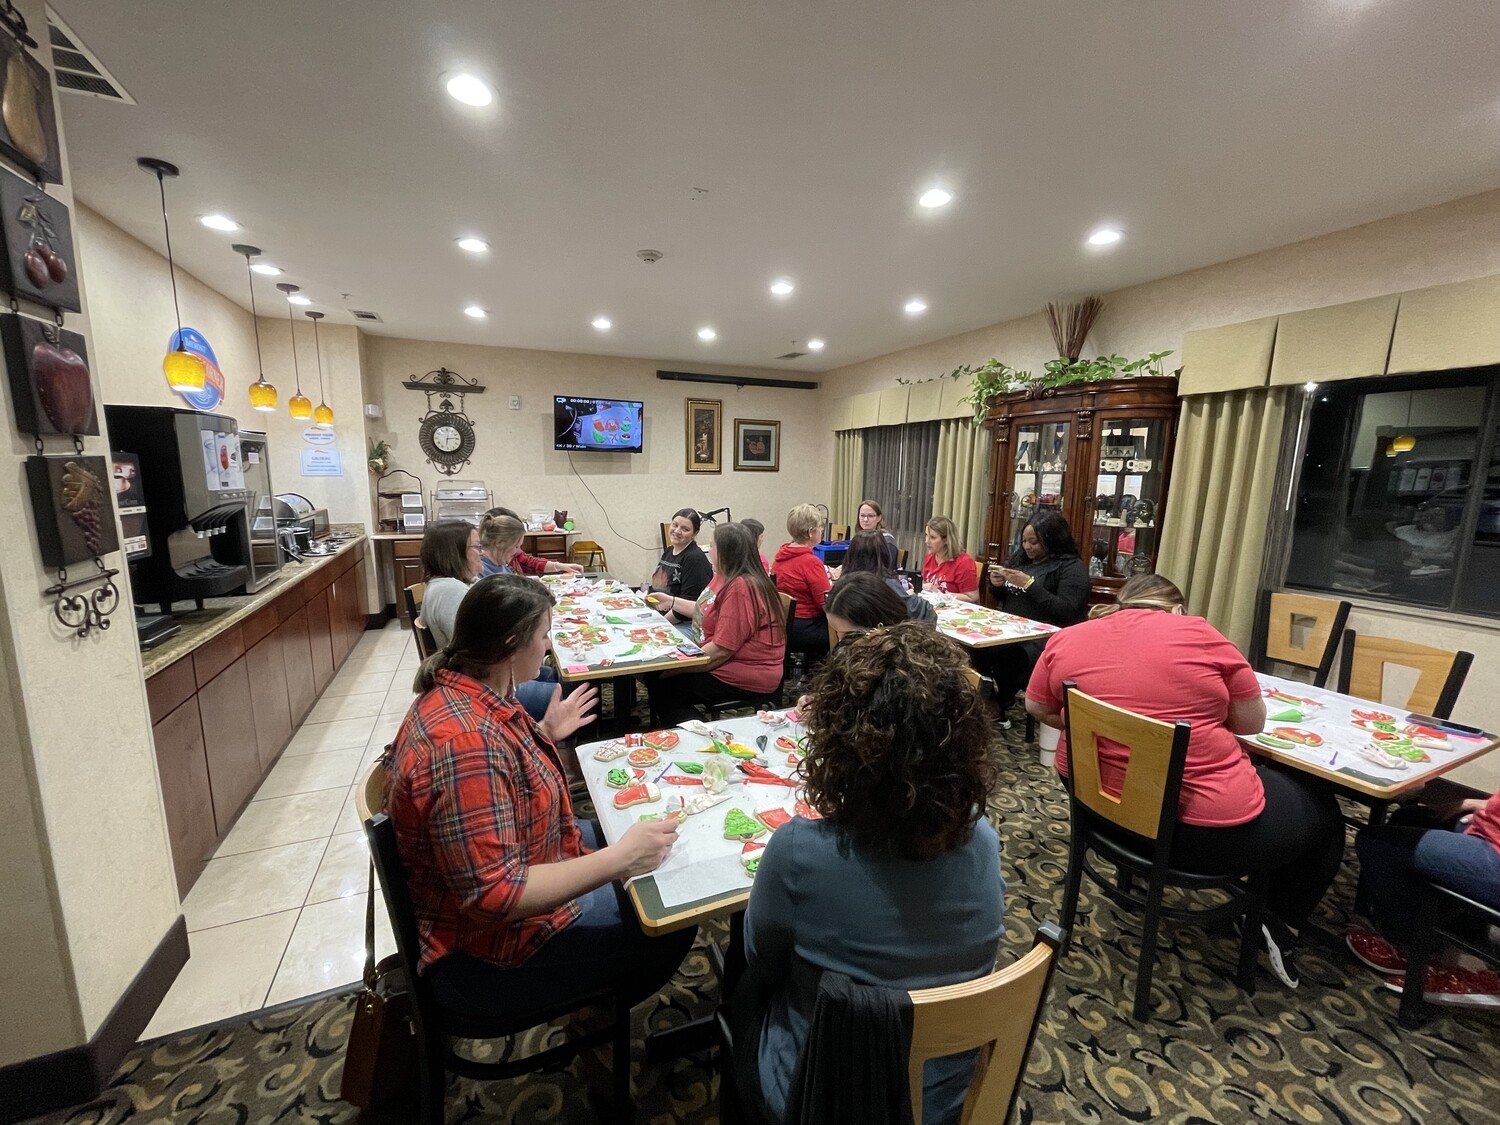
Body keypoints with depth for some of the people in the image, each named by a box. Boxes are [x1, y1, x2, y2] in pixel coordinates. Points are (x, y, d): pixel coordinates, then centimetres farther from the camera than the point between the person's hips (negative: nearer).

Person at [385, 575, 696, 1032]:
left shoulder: (465, 694, -5)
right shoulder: (465, 739, -36)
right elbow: (494, 896, -34)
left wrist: (545, 734, 6)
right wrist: (619, 858, -33)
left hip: (515, 870, 10)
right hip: (489, 948, -9)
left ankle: (604, 982, 39)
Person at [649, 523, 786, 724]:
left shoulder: (740, 587, -24)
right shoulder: (724, 578, 8)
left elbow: (721, 649, -26)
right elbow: (708, 611, 26)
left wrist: (673, 669, -17)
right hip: (726, 662, 10)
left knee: (663, 687, -7)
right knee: (654, 674, 8)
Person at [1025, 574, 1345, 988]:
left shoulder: (1065, 639, -3)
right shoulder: (1197, 633, -11)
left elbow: (1037, 707, 9)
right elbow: (1252, 721, -1)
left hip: (1098, 804, 5)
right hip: (1205, 826, -5)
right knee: (1323, 809, 25)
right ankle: (1281, 927, 26)